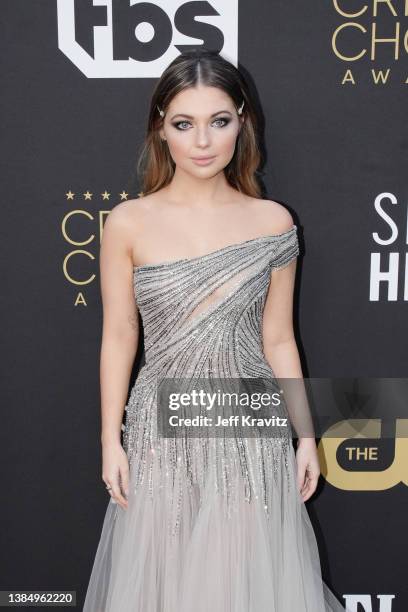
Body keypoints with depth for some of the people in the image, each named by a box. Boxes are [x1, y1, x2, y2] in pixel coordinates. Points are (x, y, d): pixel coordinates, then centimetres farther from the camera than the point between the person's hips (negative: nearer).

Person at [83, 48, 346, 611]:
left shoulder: (273, 222, -4)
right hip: (164, 426, 0)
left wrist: (305, 434, 5)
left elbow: (277, 339, 2)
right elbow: (119, 336, -1)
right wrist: (111, 440, 1)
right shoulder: (128, 223, -7)